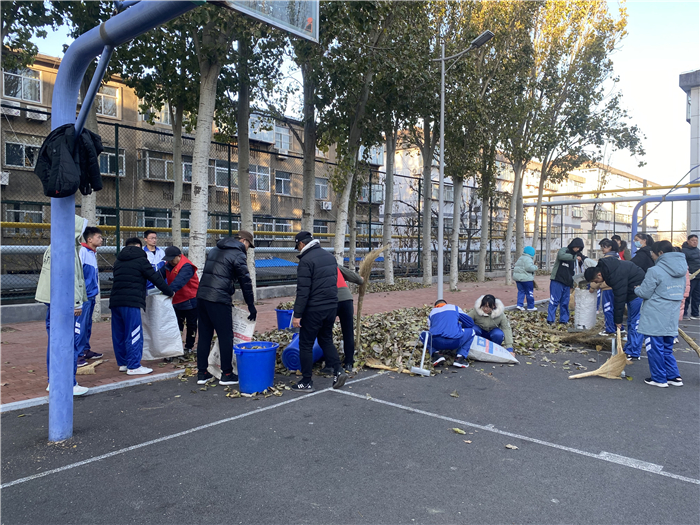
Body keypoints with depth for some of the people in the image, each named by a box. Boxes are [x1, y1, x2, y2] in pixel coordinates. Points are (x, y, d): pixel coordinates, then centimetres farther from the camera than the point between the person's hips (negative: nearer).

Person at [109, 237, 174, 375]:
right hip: (131, 302, -7)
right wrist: (169, 292, 11)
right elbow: (155, 278, 0)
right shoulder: (140, 260, 0)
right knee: (134, 335, -4)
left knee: (119, 334, 14)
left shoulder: (118, 261, 20)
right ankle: (134, 366, -3)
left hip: (115, 300, 7)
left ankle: (123, 363, 22)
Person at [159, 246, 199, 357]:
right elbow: (160, 275, -7)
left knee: (191, 325, 6)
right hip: (177, 301, 8)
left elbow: (180, 280, -39)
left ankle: (189, 347, 19)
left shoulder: (187, 266, -24)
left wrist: (171, 290, -53)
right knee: (177, 325, 14)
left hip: (190, 300, -8)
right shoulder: (168, 265, 3)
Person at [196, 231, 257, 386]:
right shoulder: (238, 255, -4)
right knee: (226, 337, 2)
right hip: (219, 300, -8)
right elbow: (245, 282, -5)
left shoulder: (215, 250, 20)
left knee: (204, 335, 13)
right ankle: (227, 374, 9)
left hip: (201, 296, 8)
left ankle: (202, 373, 19)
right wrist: (251, 306, 3)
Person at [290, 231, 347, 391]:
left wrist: (297, 315, -15)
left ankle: (306, 382, 11)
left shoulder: (306, 260, -15)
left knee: (306, 344, 5)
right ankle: (338, 371, 9)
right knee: (326, 340, 21)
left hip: (314, 309, -8)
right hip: (332, 306, 8)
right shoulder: (330, 256, 10)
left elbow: (303, 291, -19)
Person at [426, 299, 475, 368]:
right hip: (454, 342, -2)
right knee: (470, 331, 27)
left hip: (436, 343, 2)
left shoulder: (432, 312, 28)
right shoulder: (455, 307, 23)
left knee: (423, 335, 34)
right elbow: (470, 322, 22)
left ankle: (436, 353, 9)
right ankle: (460, 357, 11)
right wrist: (460, 326, 44)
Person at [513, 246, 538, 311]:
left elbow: (516, 266, 20)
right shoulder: (528, 259, -13)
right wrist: (535, 267, -8)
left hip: (517, 277, 9)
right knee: (529, 292, 2)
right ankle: (531, 307, 8)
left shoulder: (520, 258, 17)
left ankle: (520, 305, 6)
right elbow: (529, 267, -26)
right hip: (526, 278, -9)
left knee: (521, 291, 13)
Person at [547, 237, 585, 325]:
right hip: (557, 281, -6)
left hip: (567, 282, 6)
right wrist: (575, 257, -32)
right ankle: (550, 320, -6)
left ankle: (564, 320, 14)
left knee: (565, 302, 7)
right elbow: (561, 256, -28)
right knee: (554, 301, -8)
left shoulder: (577, 255, 17)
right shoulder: (563, 250, -4)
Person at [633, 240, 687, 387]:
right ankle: (674, 377, 21)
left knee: (655, 349, 4)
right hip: (671, 319, 7)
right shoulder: (681, 271, 8)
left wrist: (636, 288, 9)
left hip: (654, 319, -7)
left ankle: (659, 379, 12)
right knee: (667, 349, 18)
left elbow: (644, 293, -11)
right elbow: (681, 292, 18)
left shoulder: (655, 271, -16)